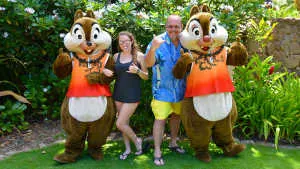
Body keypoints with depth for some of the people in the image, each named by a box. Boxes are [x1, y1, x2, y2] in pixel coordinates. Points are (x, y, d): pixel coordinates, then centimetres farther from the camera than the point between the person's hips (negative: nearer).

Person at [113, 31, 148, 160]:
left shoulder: (139, 56, -5)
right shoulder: (116, 56, 5)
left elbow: (146, 77, -1)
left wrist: (137, 71, -21)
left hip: (132, 95, -4)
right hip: (118, 94, 4)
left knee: (120, 124, -6)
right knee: (124, 123, 11)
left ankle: (137, 141, 19)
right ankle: (127, 148, 29)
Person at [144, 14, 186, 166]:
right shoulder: (159, 41, -18)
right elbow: (148, 63, -30)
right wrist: (153, 48, -48)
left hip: (180, 88, 5)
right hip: (162, 88, -5)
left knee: (176, 115, 19)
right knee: (160, 118, -4)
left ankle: (173, 143, 40)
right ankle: (157, 152, 9)